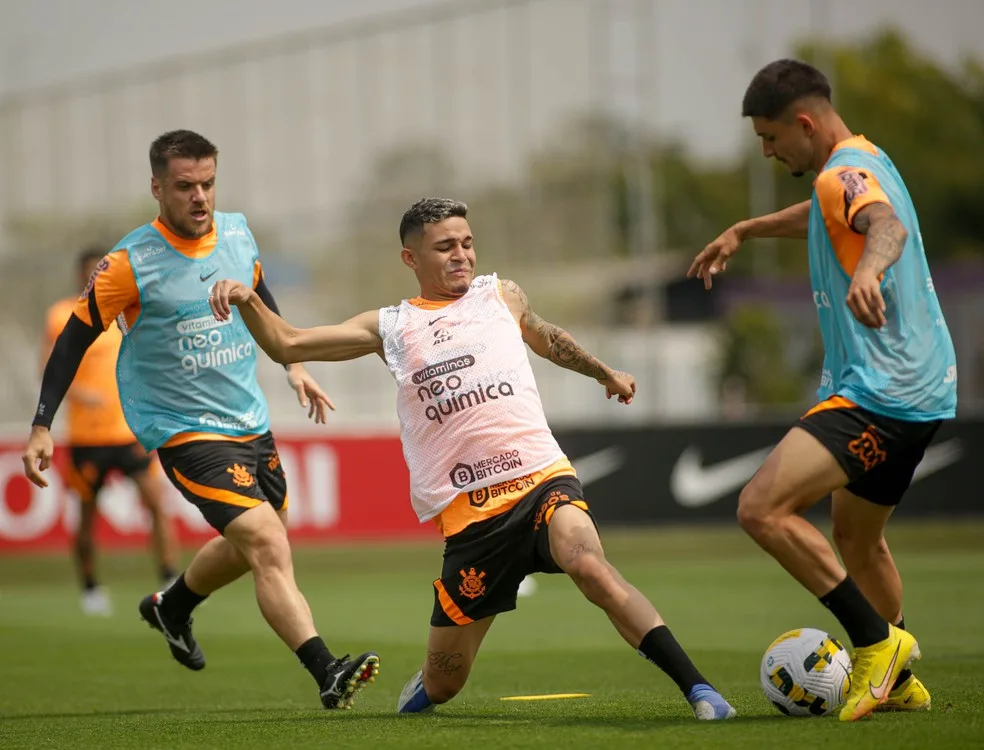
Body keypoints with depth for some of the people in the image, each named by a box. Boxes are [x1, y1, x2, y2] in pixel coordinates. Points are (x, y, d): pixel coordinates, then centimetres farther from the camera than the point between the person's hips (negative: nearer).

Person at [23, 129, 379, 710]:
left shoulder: (237, 234, 0)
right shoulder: (129, 264, -16)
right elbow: (75, 340, -7)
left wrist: (294, 364, 23)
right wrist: (42, 428, -10)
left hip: (251, 421, 7)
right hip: (185, 432, -7)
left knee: (252, 546, 22)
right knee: (269, 547, -21)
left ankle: (172, 608, 48)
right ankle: (328, 674, -29)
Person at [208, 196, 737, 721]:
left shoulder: (500, 296, 17)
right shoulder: (390, 328, 13)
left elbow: (549, 340, 38)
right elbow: (287, 345, 12)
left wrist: (606, 373, 51)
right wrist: (248, 301, -6)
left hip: (542, 481, 0)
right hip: (469, 515, 0)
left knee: (588, 566, -35)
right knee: (442, 684, 4)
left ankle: (697, 688, -35)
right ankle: (421, 691, 43)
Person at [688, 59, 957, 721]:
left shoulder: (845, 173, -15)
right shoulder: (865, 163, 17)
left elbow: (890, 225, -38)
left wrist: (868, 268, -59)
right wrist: (744, 232, 46)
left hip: (879, 394, -11)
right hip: (920, 390, 11)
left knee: (762, 508, -20)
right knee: (858, 538, 24)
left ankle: (878, 640, -13)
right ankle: (898, 682, 35)